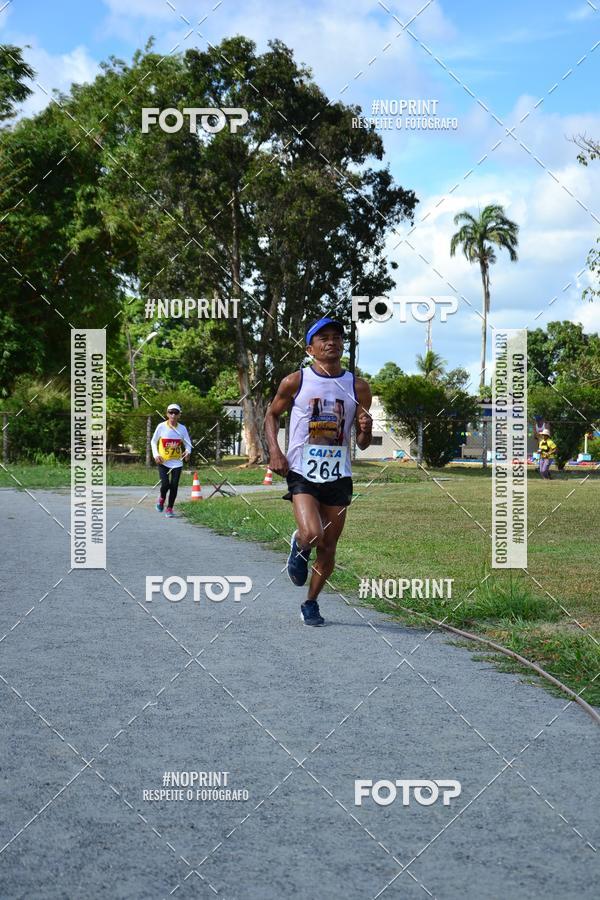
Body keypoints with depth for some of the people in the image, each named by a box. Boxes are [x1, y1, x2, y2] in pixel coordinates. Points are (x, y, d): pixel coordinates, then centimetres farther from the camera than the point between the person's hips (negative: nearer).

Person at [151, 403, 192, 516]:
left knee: (174, 486, -1)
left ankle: (170, 509, 14)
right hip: (163, 461, -2)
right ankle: (162, 499, 20)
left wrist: (188, 451, -18)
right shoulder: (161, 427, -5)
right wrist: (156, 455, -9)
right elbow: (153, 442, 6)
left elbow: (188, 444, 4)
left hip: (177, 462, 2)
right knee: (165, 484, -13)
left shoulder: (182, 428, -1)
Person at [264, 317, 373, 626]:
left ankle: (311, 603, 29)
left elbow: (362, 444, 11)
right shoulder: (295, 382, -3)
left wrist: (365, 430, -13)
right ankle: (298, 545, 15)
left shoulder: (358, 388, 4)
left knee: (328, 548, 7)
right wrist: (274, 451, -4)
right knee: (311, 536, -23)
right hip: (302, 473, -3)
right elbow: (271, 414, 12)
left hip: (339, 476, 3)